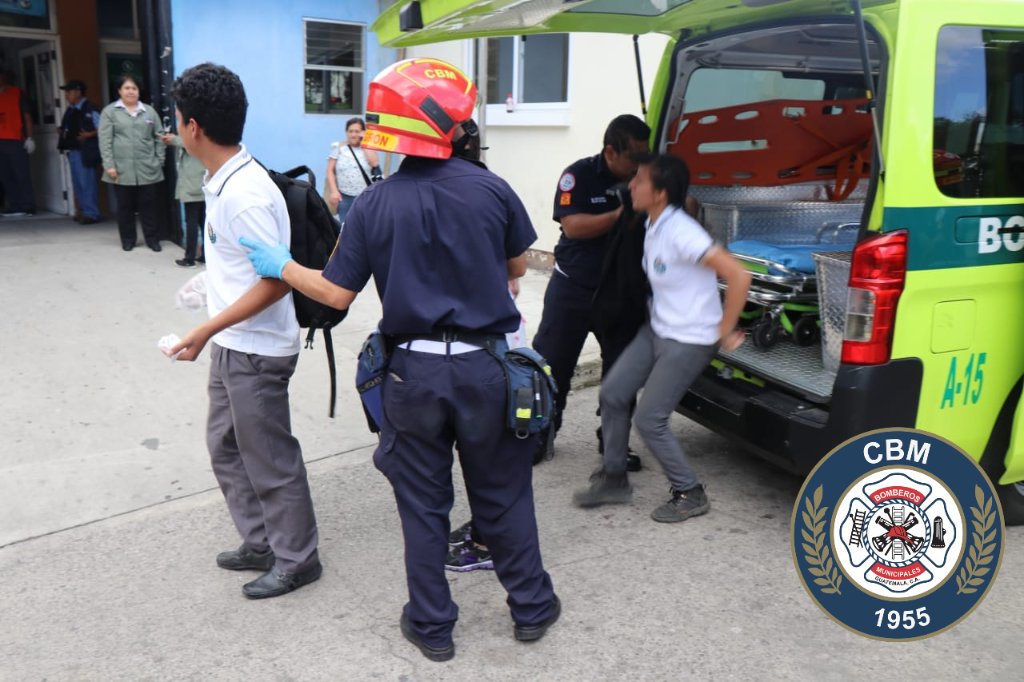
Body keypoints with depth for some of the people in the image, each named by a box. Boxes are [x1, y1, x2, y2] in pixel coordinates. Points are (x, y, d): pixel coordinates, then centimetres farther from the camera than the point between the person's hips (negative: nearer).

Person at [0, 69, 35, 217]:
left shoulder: (18, 93, 3)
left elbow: (27, 116, -1)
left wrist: (29, 137, -8)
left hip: (15, 141, -6)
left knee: (22, 174, -5)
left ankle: (28, 207, -2)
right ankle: (15, 206, 8)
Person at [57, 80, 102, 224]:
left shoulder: (89, 109, -12)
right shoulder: (71, 110, 14)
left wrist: (89, 135, -23)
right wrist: (63, 133, 6)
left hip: (84, 151, -9)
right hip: (72, 150, 9)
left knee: (87, 182, -6)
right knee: (78, 183, 14)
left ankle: (91, 213, -1)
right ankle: (84, 211, 23)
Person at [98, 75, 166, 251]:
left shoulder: (149, 112, 11)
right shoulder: (110, 111, 4)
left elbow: (159, 138, 12)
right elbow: (105, 141, -1)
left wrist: (159, 161, 4)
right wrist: (109, 165, -9)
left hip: (147, 169, 1)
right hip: (122, 169, -1)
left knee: (148, 205, 4)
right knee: (125, 206, 6)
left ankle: (152, 239, 12)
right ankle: (127, 239, 17)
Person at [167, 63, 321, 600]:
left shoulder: (244, 194, -25)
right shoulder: (223, 180, 5)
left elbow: (277, 280, -25)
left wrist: (207, 330, -22)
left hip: (256, 350, -10)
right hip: (232, 345, 10)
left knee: (270, 458, 5)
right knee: (226, 446, 21)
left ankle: (296, 559, 25)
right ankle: (260, 543, 38)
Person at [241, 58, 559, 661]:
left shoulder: (375, 205, -9)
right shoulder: (491, 188, -8)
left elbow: (337, 294, -4)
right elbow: (517, 267, 6)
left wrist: (280, 265, 12)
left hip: (415, 370, 0)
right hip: (484, 365, 0)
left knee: (423, 503, 14)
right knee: (504, 495, 16)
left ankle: (433, 626, 27)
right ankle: (532, 607, 31)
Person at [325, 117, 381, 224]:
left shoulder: (368, 148, 6)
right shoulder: (338, 147, 2)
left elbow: (374, 163, -12)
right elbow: (330, 170, 0)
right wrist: (334, 191, -11)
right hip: (345, 197, -1)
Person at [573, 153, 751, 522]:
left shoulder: (681, 233, -25)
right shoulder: (652, 227, 2)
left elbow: (738, 275, -28)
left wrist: (725, 332, -19)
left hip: (689, 342, -9)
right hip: (656, 330, 9)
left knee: (649, 420, -5)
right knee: (612, 393, 9)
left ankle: (690, 495, 15)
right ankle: (614, 479, 25)